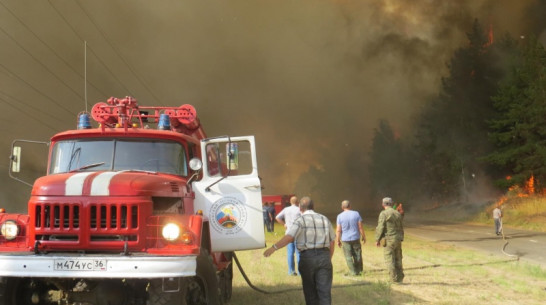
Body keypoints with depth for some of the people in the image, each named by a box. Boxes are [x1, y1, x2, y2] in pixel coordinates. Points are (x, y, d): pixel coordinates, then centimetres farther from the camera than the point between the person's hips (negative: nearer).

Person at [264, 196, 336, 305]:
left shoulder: (301, 221, -4)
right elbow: (332, 243, 16)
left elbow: (289, 237, -20)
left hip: (307, 256, -3)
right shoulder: (325, 220, 12)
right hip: (324, 256, 3)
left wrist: (274, 247, -26)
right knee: (324, 291, -1)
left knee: (310, 291, 12)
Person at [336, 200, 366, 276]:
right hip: (355, 238, 2)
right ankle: (358, 271, 23)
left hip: (345, 239, -1)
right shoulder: (356, 214, -3)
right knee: (357, 255, 14)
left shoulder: (340, 216, -6)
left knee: (348, 256, 5)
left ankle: (353, 272, 5)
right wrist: (363, 237, 8)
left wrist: (338, 240, 4)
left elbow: (338, 230, -6)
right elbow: (360, 227, -3)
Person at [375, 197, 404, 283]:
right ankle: (400, 278, 16)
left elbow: (380, 227, -14)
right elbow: (401, 228, 15)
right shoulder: (397, 214, 10)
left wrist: (377, 239, -6)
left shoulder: (384, 214, -10)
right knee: (398, 260, 13)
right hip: (398, 239, 6)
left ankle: (394, 279, -5)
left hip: (389, 240, -6)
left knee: (390, 260, -2)